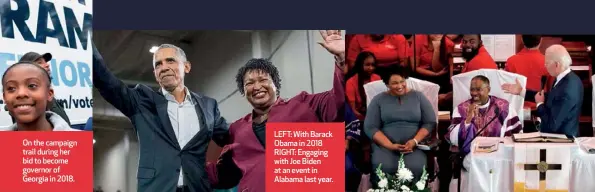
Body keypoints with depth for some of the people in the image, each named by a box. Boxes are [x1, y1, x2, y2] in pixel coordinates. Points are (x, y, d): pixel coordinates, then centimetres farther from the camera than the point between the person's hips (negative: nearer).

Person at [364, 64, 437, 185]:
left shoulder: (418, 97, 12)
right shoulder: (378, 100, 10)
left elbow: (430, 123, 6)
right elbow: (370, 127, 2)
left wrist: (415, 141, -11)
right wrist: (390, 145, -12)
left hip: (415, 145, 0)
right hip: (385, 145, 0)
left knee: (415, 168, -32)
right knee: (383, 168, -32)